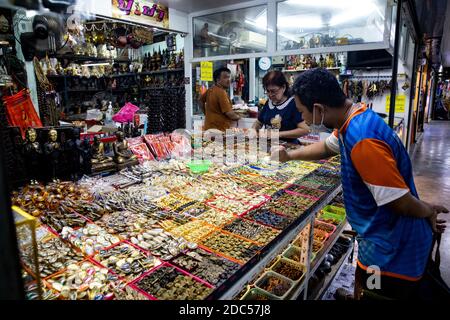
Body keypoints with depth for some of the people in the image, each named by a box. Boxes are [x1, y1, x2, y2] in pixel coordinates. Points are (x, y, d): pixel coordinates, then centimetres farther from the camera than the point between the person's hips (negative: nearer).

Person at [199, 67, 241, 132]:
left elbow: (201, 101, 25)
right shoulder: (221, 93, -17)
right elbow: (229, 113, -19)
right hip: (220, 129, -9)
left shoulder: (210, 90, 9)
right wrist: (237, 117, 0)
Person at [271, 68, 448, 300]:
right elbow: (327, 147, 19)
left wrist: (428, 211, -6)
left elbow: (401, 202, -26)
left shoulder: (362, 140, -33)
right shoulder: (355, 116, -2)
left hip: (393, 252, -9)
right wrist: (289, 156, 22)